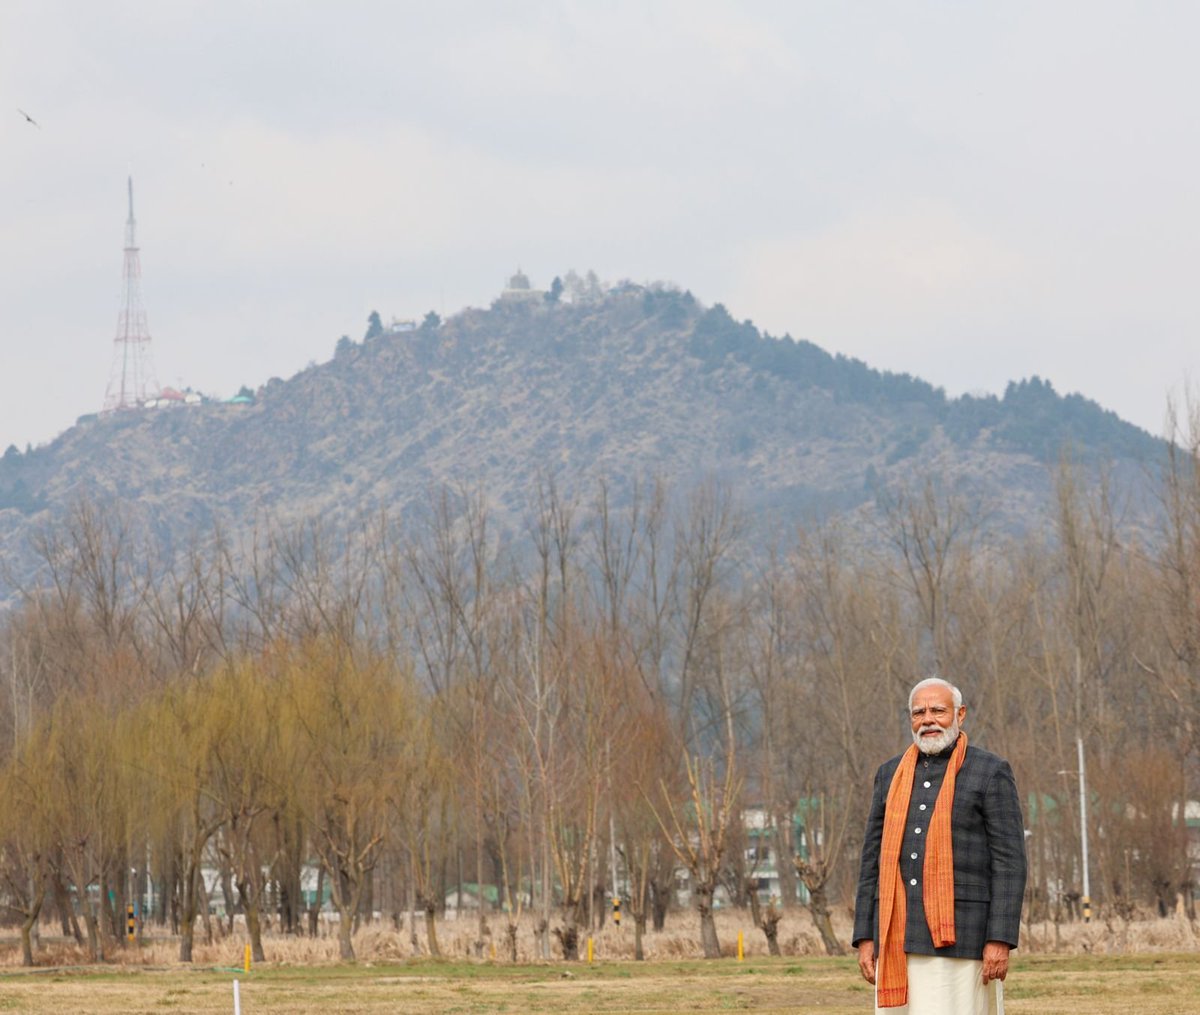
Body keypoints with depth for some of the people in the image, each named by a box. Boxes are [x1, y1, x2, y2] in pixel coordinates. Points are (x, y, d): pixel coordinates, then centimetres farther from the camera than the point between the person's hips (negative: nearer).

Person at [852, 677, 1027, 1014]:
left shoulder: (991, 772, -2)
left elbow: (1009, 861, -7)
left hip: (960, 934, -5)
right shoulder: (892, 774, 13)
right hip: (901, 936, 5)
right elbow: (874, 859, 14)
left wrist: (1000, 941, -14)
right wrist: (866, 938, 7)